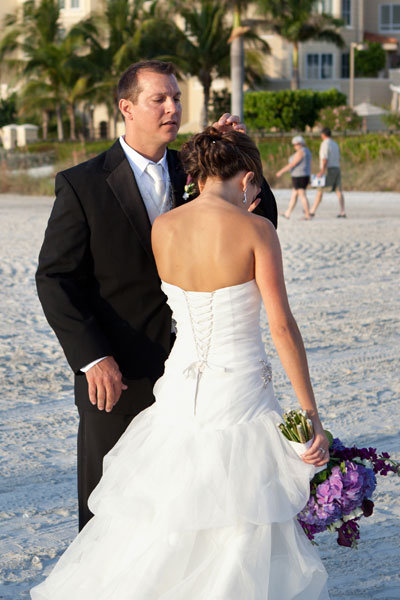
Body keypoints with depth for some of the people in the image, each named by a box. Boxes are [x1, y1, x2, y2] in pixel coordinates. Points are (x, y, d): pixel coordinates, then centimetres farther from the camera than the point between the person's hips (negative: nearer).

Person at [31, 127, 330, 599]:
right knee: (243, 535, 11)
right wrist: (311, 415, -7)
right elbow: (282, 326, -13)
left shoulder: (161, 228, 0)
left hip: (182, 393, 4)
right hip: (240, 395, -4)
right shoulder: (256, 230, -11)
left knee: (155, 519, 17)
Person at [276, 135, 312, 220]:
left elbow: (292, 164, -18)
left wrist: (281, 171, -13)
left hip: (298, 177, -10)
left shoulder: (300, 152, -16)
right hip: (305, 176, 10)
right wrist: (308, 178, 21)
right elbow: (309, 165, 17)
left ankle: (308, 215, -6)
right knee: (293, 195, 15)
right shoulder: (307, 151, 13)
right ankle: (287, 213, 20)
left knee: (302, 195, -6)